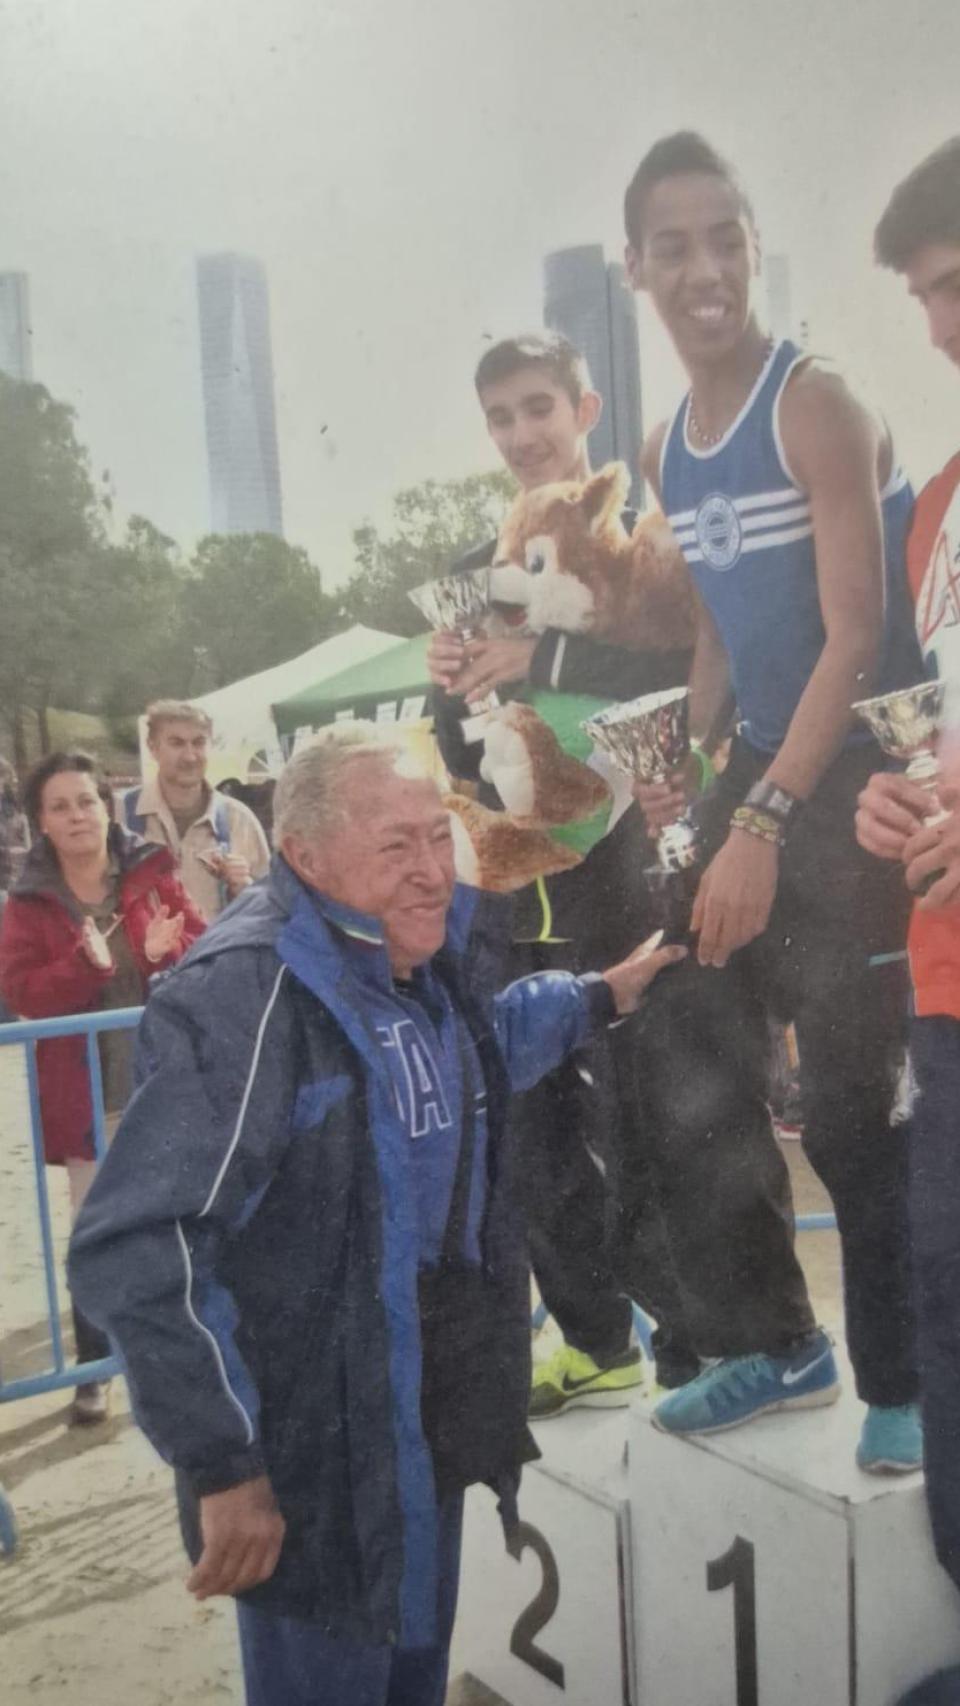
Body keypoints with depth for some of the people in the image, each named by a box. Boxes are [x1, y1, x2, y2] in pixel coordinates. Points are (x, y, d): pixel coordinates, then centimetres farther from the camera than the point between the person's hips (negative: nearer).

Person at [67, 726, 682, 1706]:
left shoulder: (415, 954, 0)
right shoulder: (247, 993, -28)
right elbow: (133, 1253, -31)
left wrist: (600, 997, 21)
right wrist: (222, 1462, -28)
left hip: (430, 1425, 8)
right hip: (322, 1458, -8)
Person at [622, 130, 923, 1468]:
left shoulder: (818, 405, -11)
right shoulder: (665, 452, 11)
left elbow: (855, 638, -18)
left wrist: (766, 823, -24)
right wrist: (689, 771, 10)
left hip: (857, 779, -7)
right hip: (757, 771, 8)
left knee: (847, 1111, -3)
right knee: (698, 1082, 10)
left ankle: (899, 1381, 19)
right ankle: (778, 1344, 29)